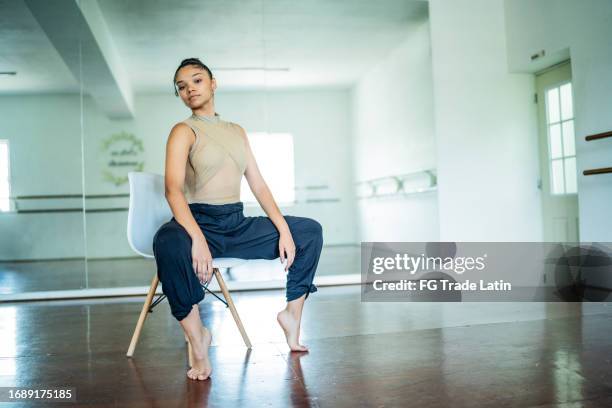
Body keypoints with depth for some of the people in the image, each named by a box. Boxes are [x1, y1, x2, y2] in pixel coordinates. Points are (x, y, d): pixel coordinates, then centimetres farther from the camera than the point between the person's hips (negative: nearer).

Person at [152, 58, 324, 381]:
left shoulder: (237, 132, 17)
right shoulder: (184, 131, -1)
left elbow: (258, 185, 12)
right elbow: (173, 189, -17)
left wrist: (284, 229, -2)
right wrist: (198, 239, -33)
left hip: (239, 224, 6)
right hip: (201, 222, -6)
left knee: (310, 230, 3)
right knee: (168, 243, -39)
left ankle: (292, 312, 10)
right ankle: (197, 336, -22)